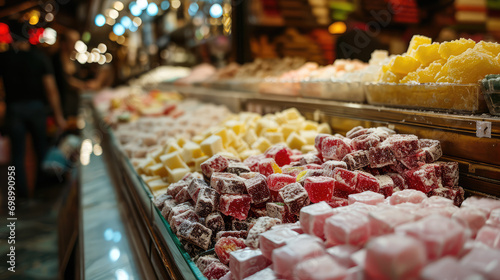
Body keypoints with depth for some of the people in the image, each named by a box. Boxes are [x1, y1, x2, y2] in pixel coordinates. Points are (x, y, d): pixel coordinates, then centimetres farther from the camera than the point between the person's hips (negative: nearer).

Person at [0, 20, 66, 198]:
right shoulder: (39, 57, -5)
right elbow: (51, 89, -8)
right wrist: (58, 115, -2)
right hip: (36, 107, 1)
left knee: (18, 153, 8)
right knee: (41, 149, 16)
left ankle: (22, 193, 11)